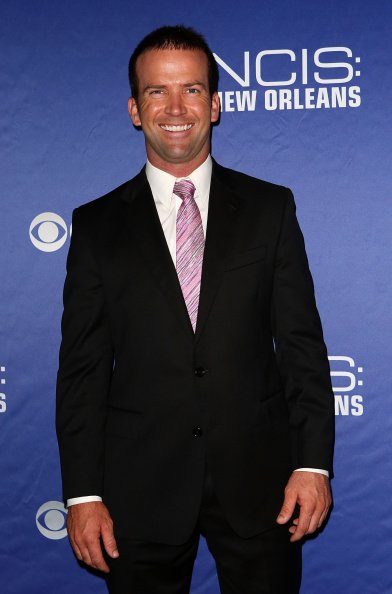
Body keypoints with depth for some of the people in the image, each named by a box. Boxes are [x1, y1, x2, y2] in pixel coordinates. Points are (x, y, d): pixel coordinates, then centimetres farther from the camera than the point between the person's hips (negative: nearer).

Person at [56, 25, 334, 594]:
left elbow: (302, 343, 2)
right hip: (140, 491, 0)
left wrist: (314, 462, -5)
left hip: (257, 480, 1)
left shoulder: (271, 208, 4)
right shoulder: (97, 225, 3)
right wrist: (82, 493, -4)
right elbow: (82, 368, 1)